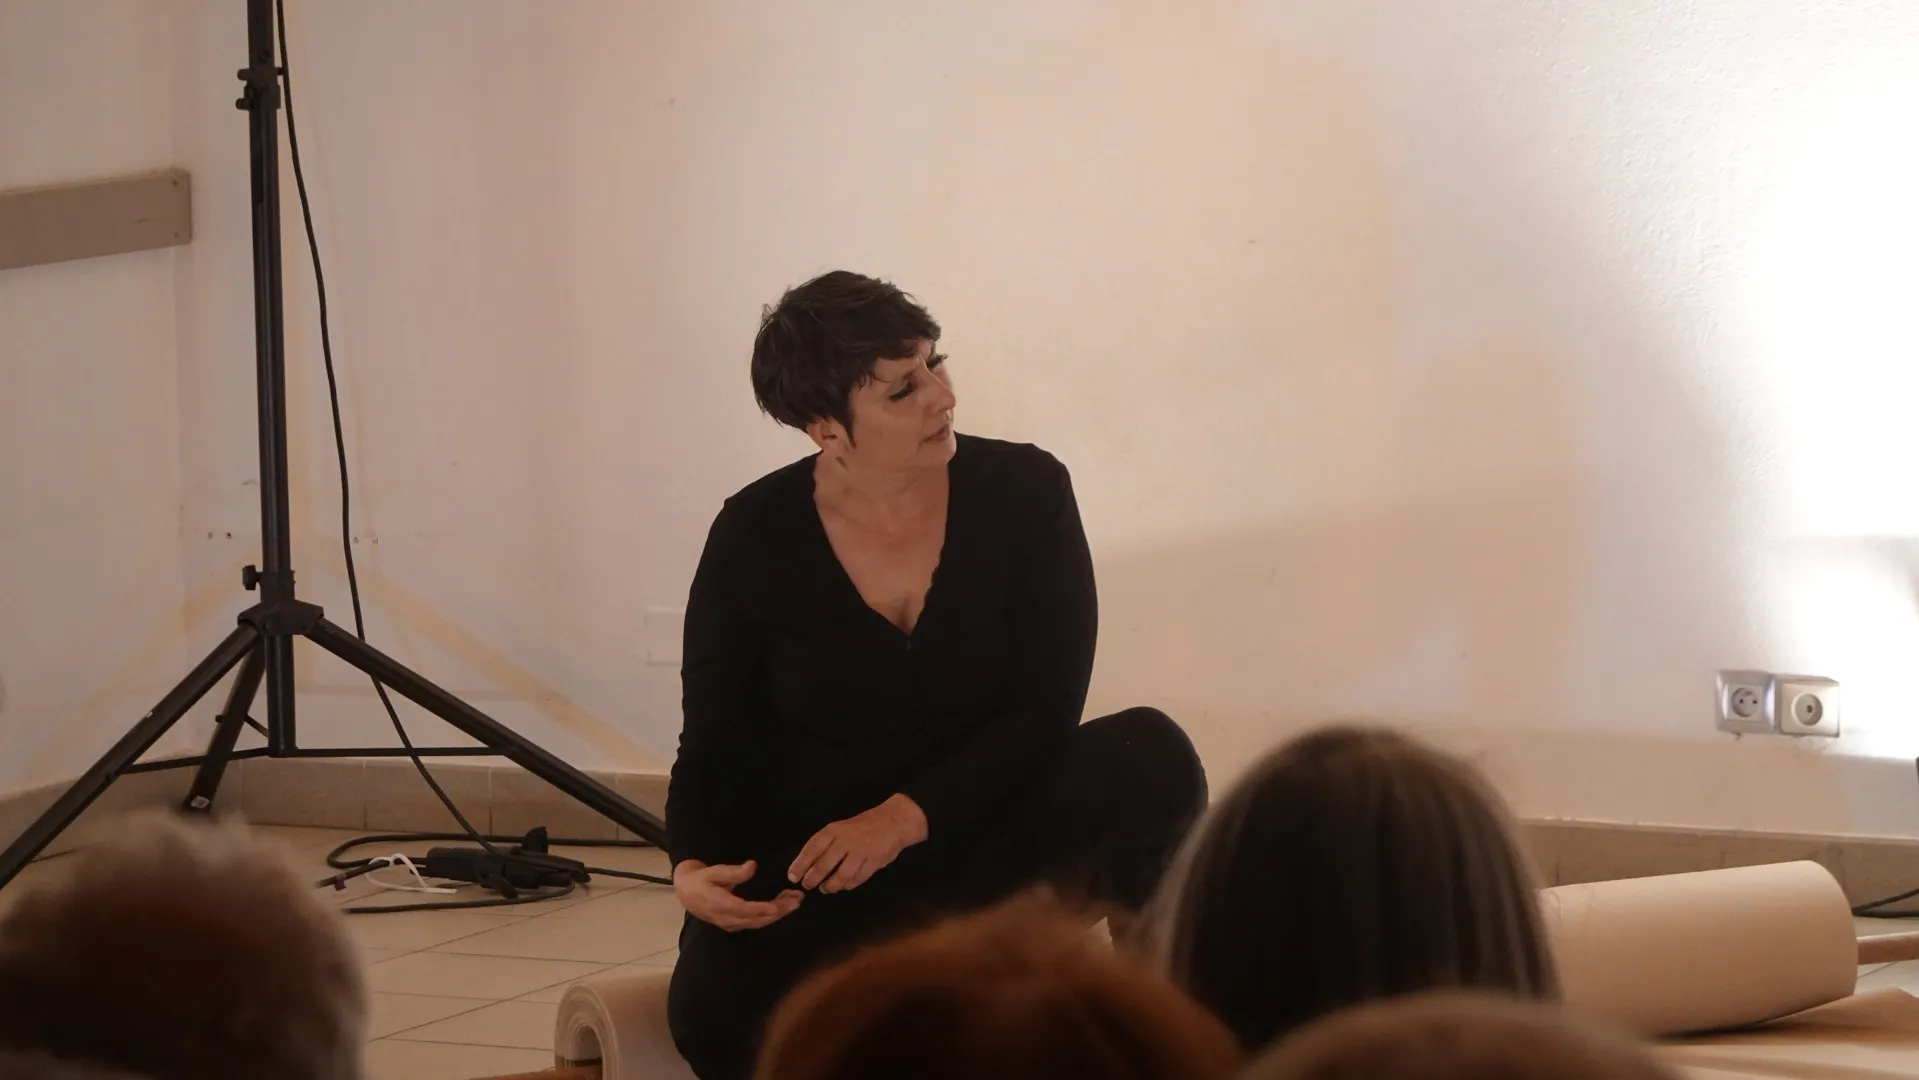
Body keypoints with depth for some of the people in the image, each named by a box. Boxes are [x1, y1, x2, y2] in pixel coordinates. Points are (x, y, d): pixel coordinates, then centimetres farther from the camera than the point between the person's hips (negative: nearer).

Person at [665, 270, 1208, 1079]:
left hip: (985, 840, 1)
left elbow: (1044, 712, -11)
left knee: (1150, 756, -28)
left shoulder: (1024, 493, -9)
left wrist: (904, 817, -24)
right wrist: (694, 867, -24)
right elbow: (714, 745, -2)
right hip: (813, 872, -1)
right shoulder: (754, 540, -9)